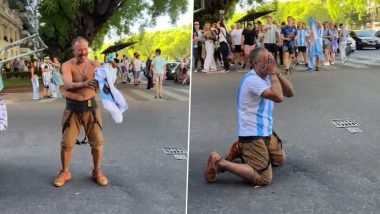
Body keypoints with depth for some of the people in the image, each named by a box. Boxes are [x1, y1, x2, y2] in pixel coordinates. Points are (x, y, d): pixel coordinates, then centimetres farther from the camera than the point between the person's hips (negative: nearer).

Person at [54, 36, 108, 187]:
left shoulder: (94, 65, -3)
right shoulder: (67, 65, -12)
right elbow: (68, 85, -29)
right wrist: (84, 84, -48)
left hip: (90, 106, 2)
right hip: (72, 108, -2)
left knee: (97, 141, 5)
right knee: (67, 142, 4)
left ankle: (97, 172, 22)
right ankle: (65, 173, 23)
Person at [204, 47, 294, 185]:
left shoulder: (266, 77, 9)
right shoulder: (252, 79, -20)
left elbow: (290, 93, 4)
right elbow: (278, 97, -29)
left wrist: (277, 73, -7)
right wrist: (273, 73, -19)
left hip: (265, 132, 10)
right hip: (252, 135, -10)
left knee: (279, 159, 28)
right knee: (263, 178, -16)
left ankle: (240, 150, 24)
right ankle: (219, 162, -9)